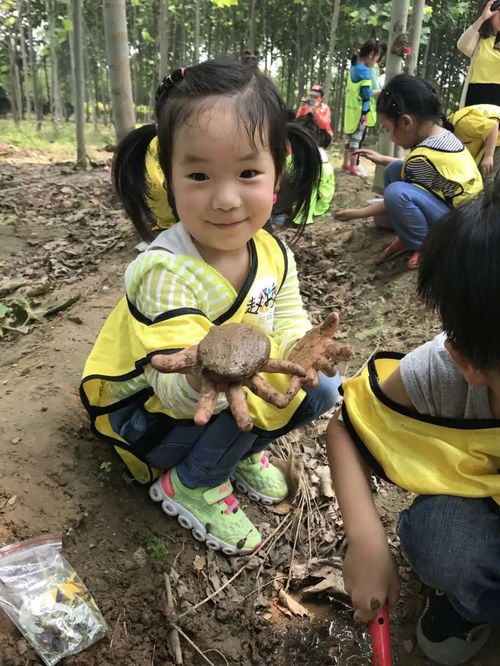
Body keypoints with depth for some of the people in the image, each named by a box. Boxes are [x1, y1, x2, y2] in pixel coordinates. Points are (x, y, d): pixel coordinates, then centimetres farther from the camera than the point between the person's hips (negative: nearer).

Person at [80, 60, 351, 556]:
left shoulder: (273, 253, -11)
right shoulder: (166, 271, -32)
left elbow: (289, 325, -12)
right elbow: (173, 390, -37)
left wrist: (296, 352, -37)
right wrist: (203, 380, -61)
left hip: (223, 396, 6)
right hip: (148, 417, -6)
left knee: (321, 385, -6)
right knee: (249, 394, -30)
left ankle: (240, 451, 11)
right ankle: (190, 484, -4)